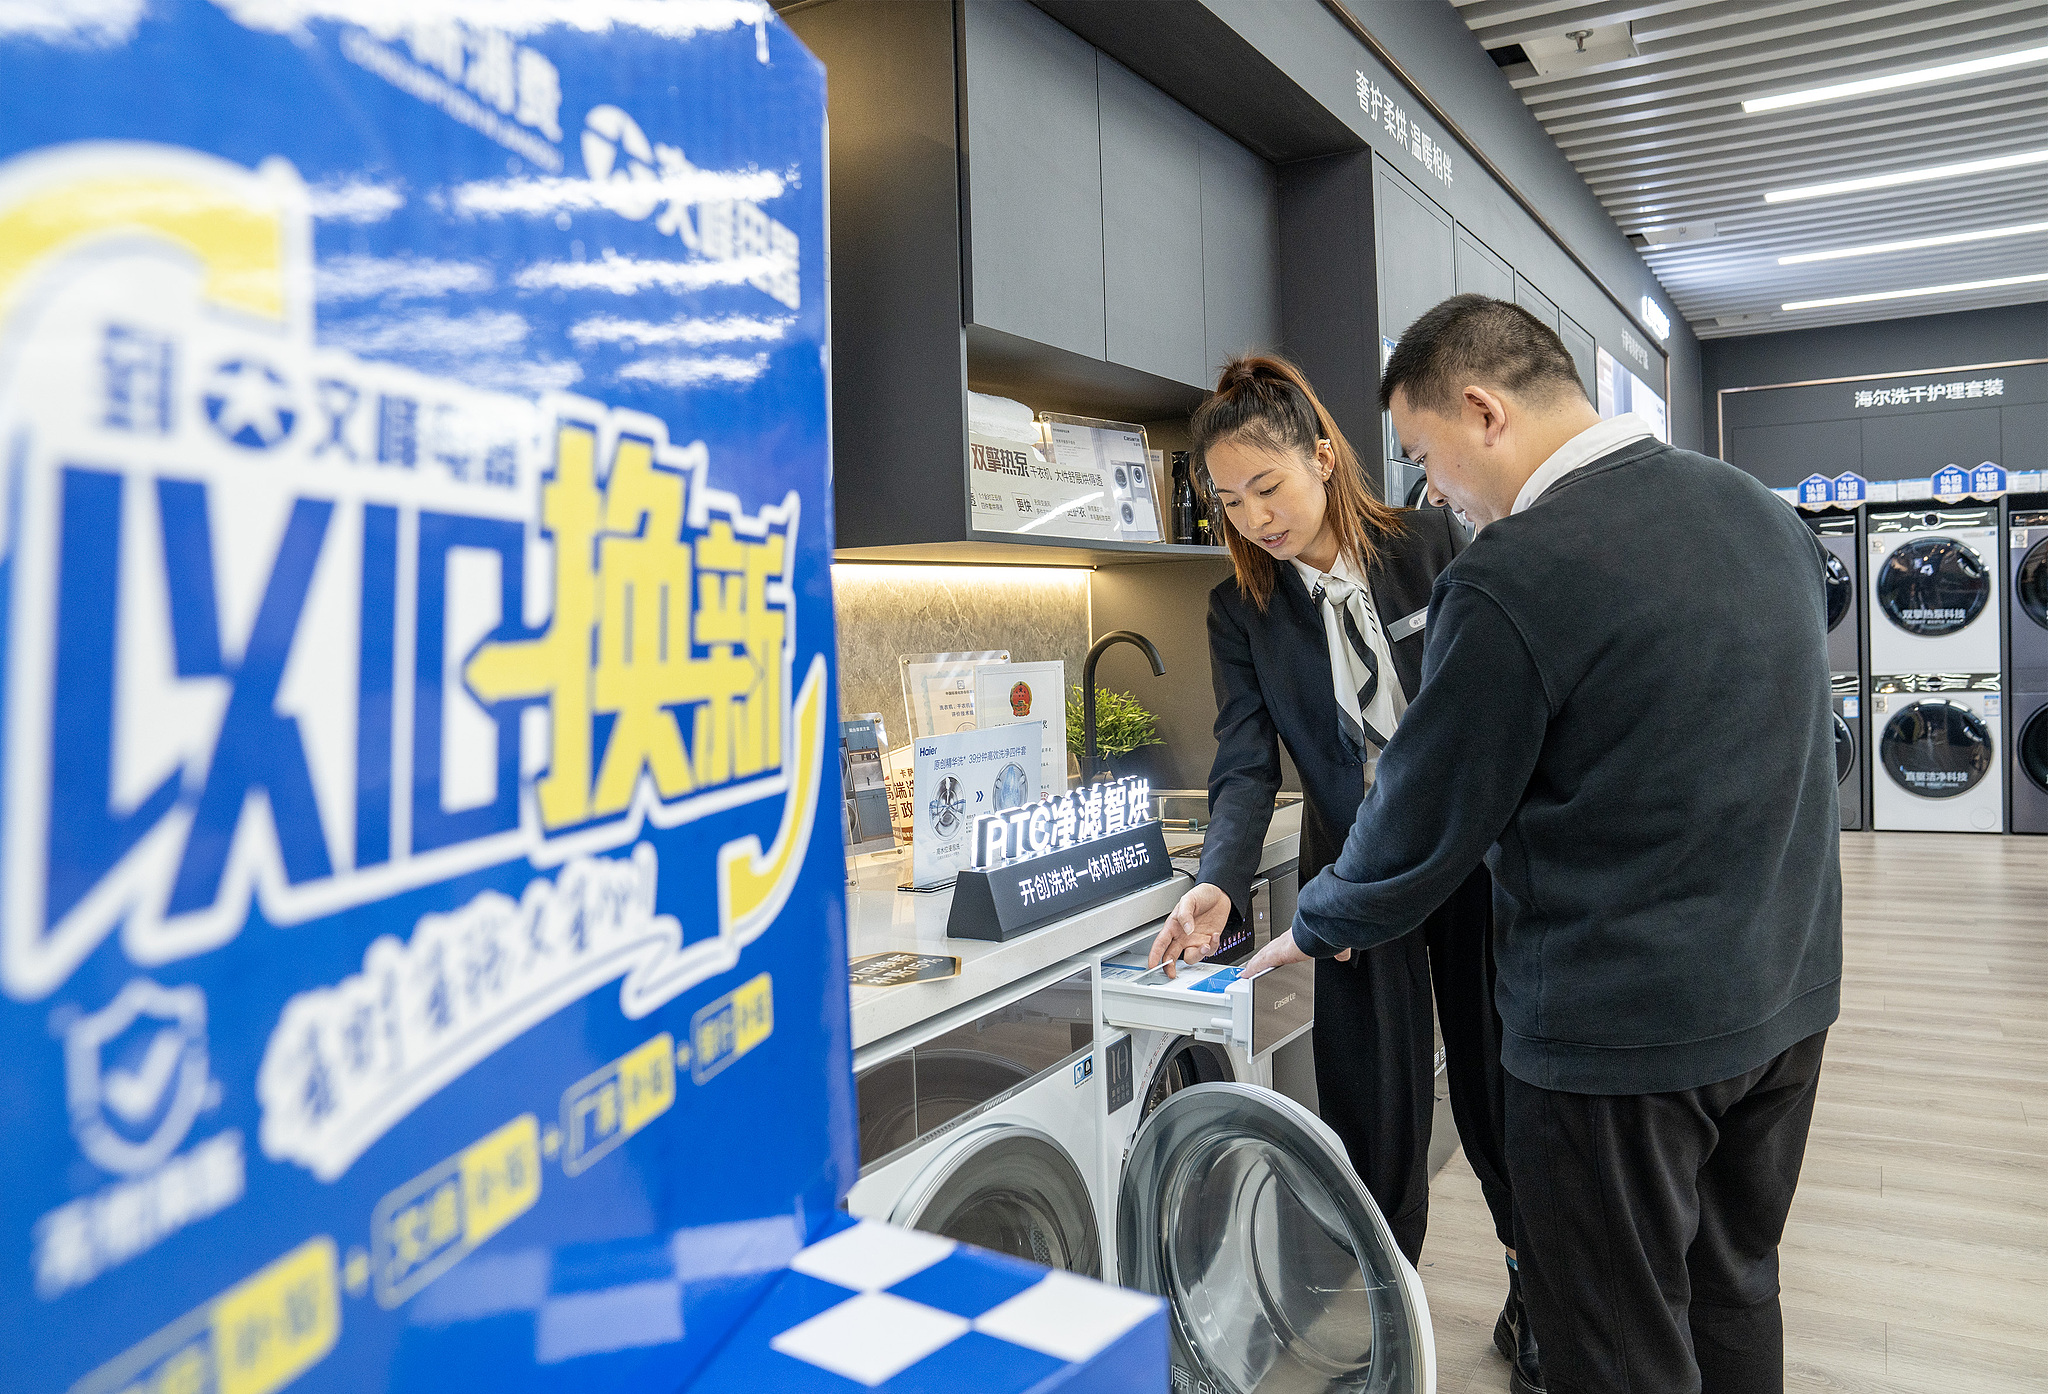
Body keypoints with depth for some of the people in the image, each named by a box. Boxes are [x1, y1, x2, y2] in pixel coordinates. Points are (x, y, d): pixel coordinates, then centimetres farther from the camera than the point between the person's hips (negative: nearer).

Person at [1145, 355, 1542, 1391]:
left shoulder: (1434, 544, -4)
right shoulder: (1241, 611, -2)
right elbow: (1246, 764, -9)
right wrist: (1220, 884, -25)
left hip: (1482, 861, 0)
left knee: (1502, 1092, 13)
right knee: (1376, 1119, 5)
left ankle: (1536, 1296, 39)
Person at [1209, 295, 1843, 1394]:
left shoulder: (1511, 578, -22)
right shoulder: (1760, 509, 5)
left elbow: (1425, 813, -13)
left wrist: (1319, 927, 5)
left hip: (1624, 1028, -8)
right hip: (1787, 992, 9)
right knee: (1733, 1300, 24)